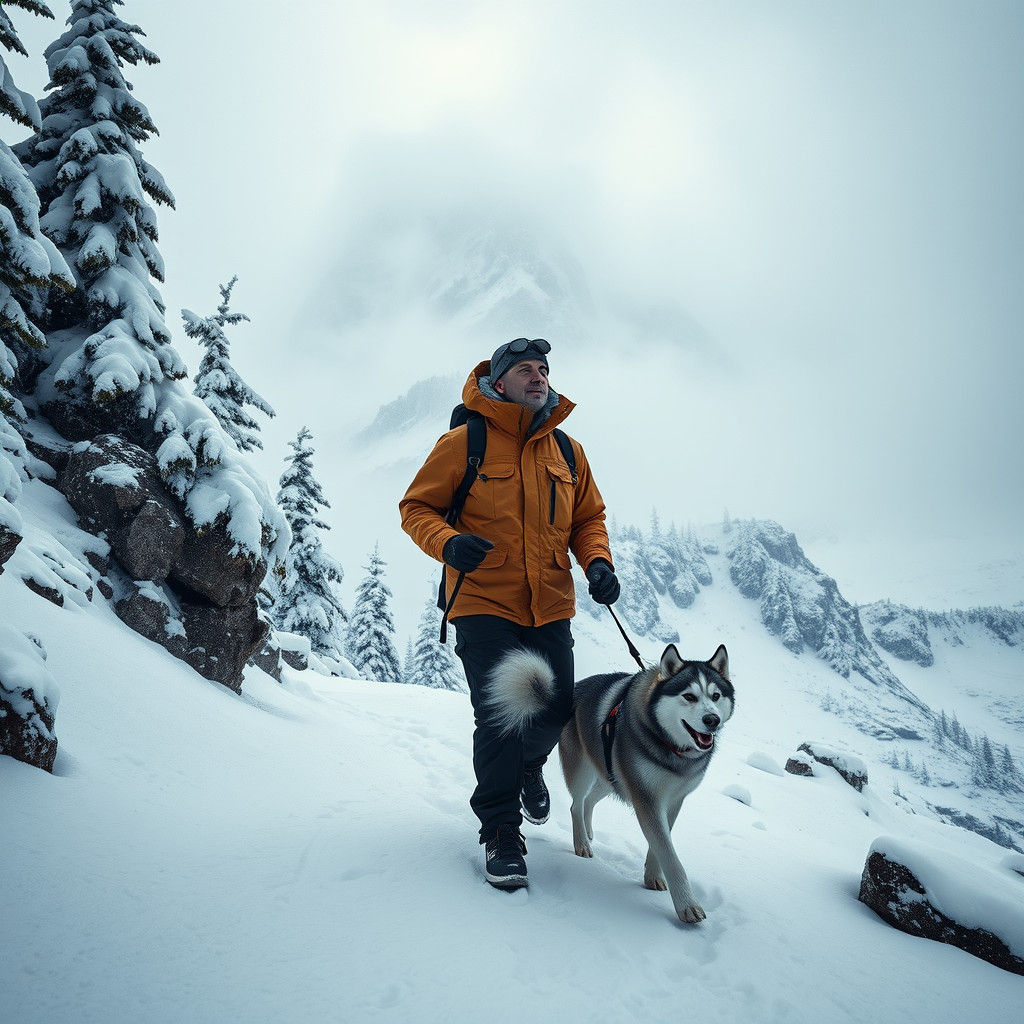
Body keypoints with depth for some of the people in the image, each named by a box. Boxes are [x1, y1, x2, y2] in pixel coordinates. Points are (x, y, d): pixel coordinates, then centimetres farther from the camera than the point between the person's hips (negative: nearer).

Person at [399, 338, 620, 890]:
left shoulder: (568, 451, 9)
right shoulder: (464, 442, -4)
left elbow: (588, 517, 17)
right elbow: (417, 507, -1)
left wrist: (597, 561, -4)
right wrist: (448, 542, -22)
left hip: (550, 609, 5)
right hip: (484, 604, -4)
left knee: (556, 710, 11)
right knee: (499, 717, -8)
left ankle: (529, 765, 46)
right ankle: (501, 832, 11)